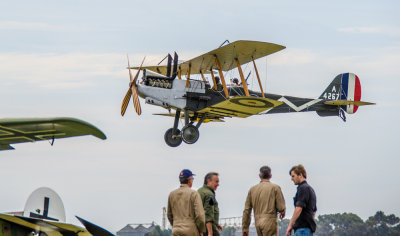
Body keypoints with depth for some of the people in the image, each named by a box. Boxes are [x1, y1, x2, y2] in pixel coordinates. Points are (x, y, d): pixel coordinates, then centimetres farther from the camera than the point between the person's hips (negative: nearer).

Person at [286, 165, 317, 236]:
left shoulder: (303, 188, -12)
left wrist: (290, 225, -17)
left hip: (302, 228, -10)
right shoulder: (310, 189, 20)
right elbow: (314, 211, 26)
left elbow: (299, 209, -21)